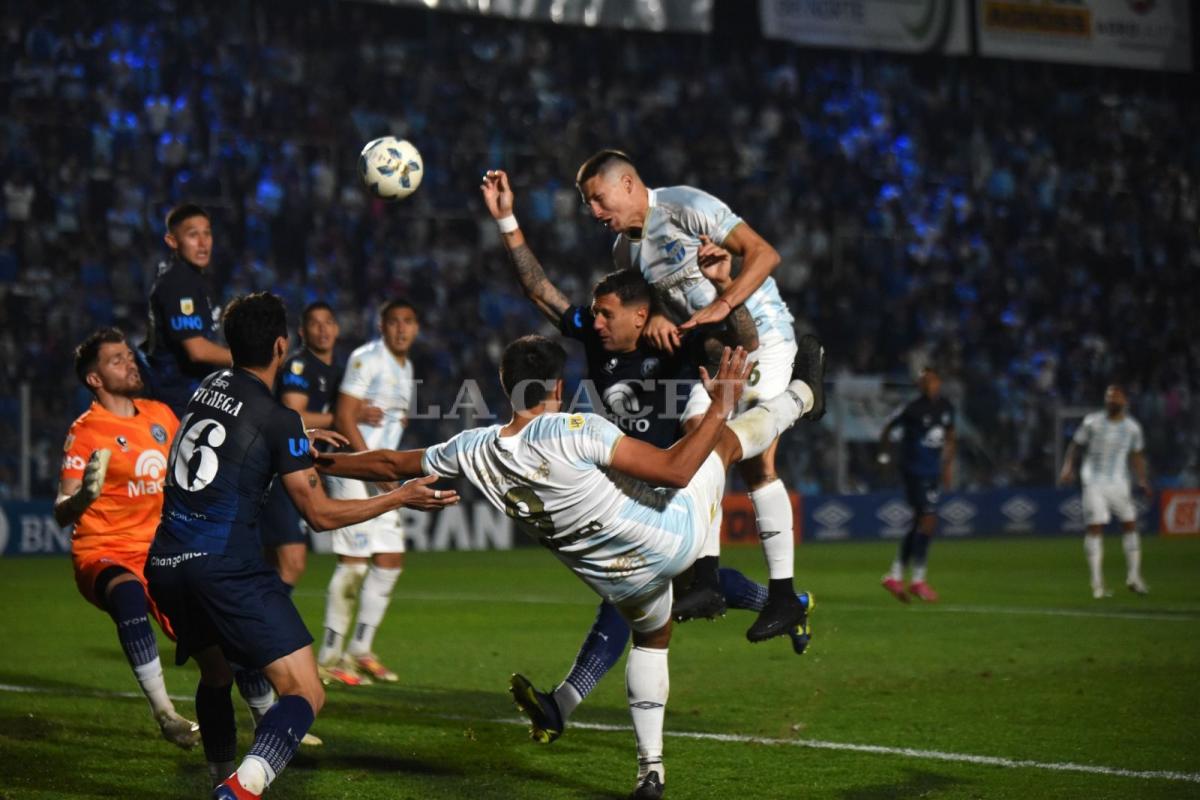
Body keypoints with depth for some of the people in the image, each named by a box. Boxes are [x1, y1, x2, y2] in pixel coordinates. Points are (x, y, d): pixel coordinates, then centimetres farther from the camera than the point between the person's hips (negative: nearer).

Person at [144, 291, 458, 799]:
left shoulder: (209, 389, 13)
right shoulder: (278, 421, -6)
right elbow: (320, 514, 0)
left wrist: (305, 444, 48)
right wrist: (401, 497, 8)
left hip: (165, 563, 8)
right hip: (225, 565, -7)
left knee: (215, 675, 30)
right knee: (305, 693, -9)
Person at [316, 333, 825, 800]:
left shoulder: (474, 452, -12)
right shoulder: (575, 433, -29)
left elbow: (391, 465, 4)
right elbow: (675, 471, -29)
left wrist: (321, 462, 19)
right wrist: (720, 406, -22)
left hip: (621, 582, 5)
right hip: (676, 531, -5)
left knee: (650, 639, 34)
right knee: (727, 437, 17)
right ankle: (801, 393, 45)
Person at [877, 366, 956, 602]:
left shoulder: (946, 407, 6)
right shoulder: (912, 409, -12)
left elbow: (949, 436, 21)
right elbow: (887, 428, -1)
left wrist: (948, 465, 18)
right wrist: (885, 457, 0)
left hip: (933, 472, 7)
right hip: (914, 470, -7)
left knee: (919, 525, 10)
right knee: (928, 519, -13)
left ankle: (895, 576, 20)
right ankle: (918, 580, -5)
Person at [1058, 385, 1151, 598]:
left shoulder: (1132, 427, 4)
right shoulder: (1092, 422, -3)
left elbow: (1136, 455, 16)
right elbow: (1075, 445, 5)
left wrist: (1142, 479, 7)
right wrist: (1068, 467, -8)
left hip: (1119, 482, 3)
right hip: (1094, 482, -3)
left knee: (1130, 524, -1)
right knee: (1095, 528, -9)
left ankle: (1133, 577, 12)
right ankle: (1097, 584, -7)